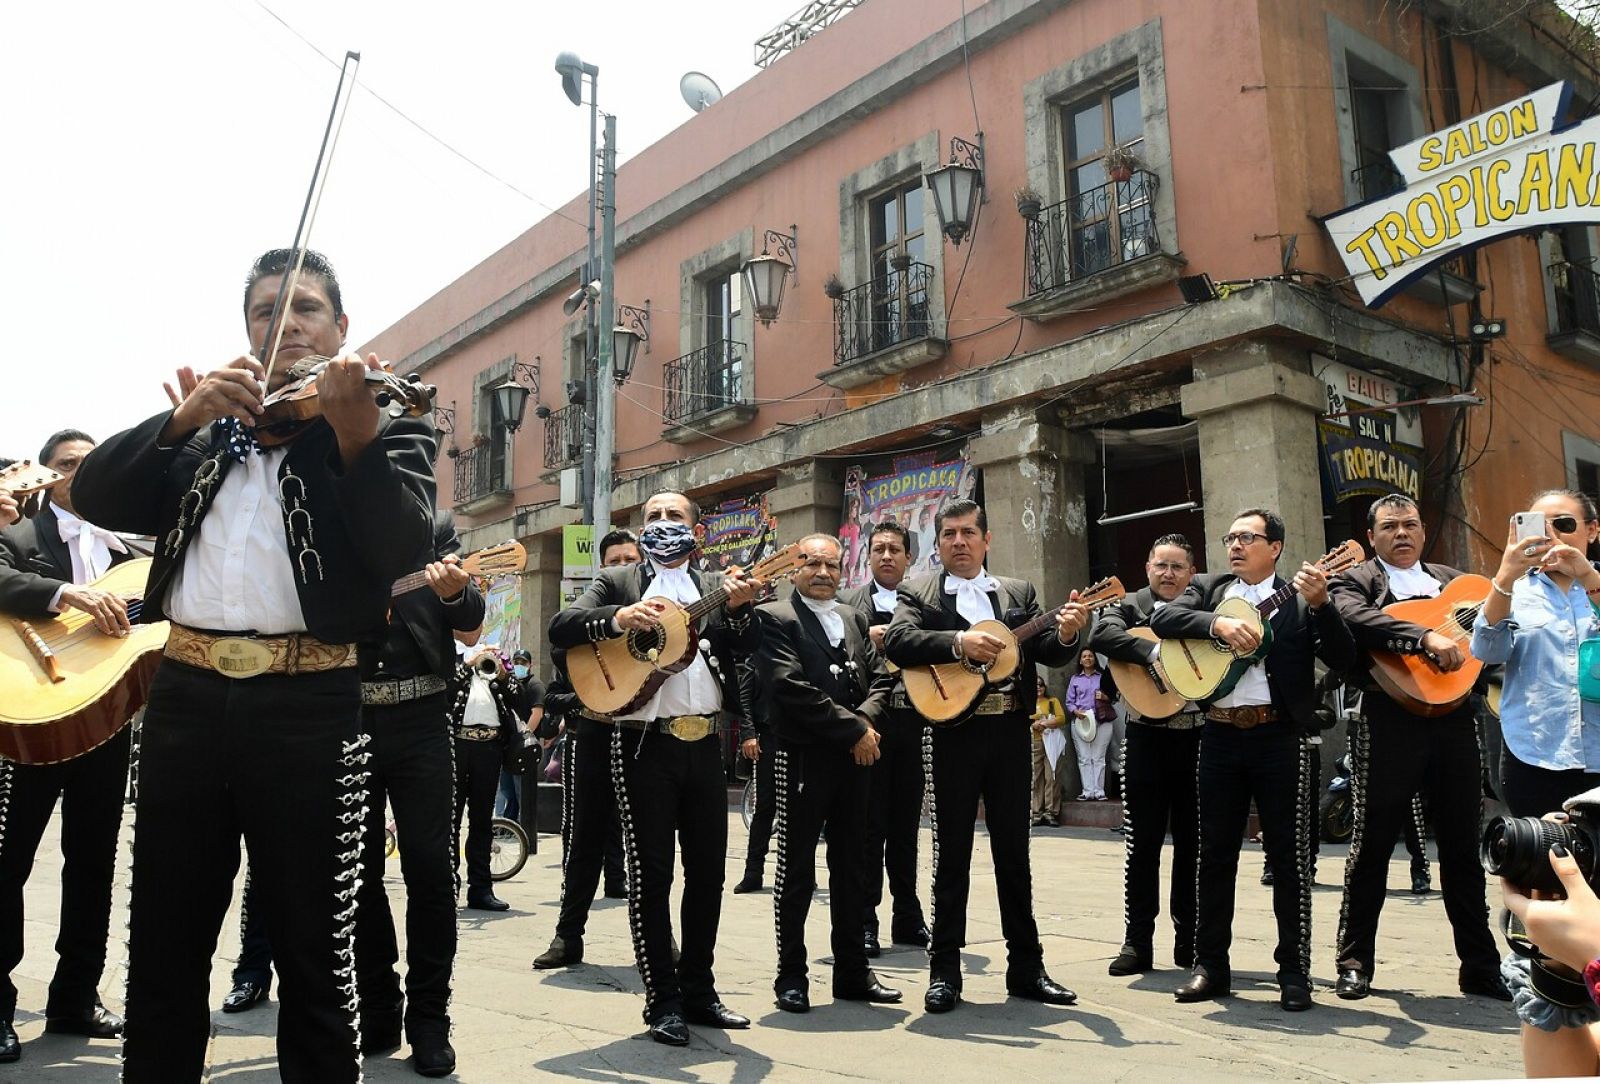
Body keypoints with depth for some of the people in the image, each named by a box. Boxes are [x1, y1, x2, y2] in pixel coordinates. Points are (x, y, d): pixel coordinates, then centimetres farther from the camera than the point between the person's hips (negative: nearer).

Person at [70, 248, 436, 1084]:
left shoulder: (389, 424, 4)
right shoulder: (208, 427, 17)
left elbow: (401, 548, -13)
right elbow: (95, 496, 4)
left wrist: (353, 427, -26)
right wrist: (184, 416, -11)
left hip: (309, 705, -4)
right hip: (186, 695, 4)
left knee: (314, 952, 7)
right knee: (162, 945, 15)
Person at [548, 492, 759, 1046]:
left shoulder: (715, 586, 14)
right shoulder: (616, 582, 7)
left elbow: (747, 645, 1)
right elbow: (561, 627, -6)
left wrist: (740, 607, -20)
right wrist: (618, 617, -23)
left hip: (704, 743, 3)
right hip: (645, 744, -3)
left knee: (707, 870, 9)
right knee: (651, 873, 0)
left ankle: (698, 989, 24)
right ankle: (663, 1002, 12)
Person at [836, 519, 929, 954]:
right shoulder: (846, 602, 7)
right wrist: (866, 639, -15)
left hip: (913, 723, 2)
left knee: (906, 825, 12)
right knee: (868, 826, 0)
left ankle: (908, 918, 23)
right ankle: (864, 922, 8)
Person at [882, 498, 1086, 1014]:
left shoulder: (1019, 592, 13)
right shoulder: (918, 592, 5)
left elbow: (1046, 652, 4)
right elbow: (897, 641, -13)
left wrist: (1065, 634, -17)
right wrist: (959, 641, -25)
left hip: (1010, 731, 3)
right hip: (951, 729, -3)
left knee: (1014, 850, 11)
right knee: (951, 852, 4)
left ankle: (1026, 966, 21)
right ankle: (944, 971, 13)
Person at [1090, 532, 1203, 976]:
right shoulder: (1129, 607, 3)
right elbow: (1103, 634, -17)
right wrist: (1154, 652, -28)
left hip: (1198, 735, 2)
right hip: (1147, 737, -2)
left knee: (1192, 842, 10)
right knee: (1142, 842, 3)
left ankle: (1190, 940, 23)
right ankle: (1137, 943, 11)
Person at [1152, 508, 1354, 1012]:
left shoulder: (1300, 600, 4)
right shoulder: (1208, 589, 12)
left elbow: (1345, 660, -6)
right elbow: (1162, 618, -4)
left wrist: (1321, 604, -19)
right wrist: (1219, 622, -18)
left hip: (1280, 736, -3)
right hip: (1220, 735, 3)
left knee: (1289, 857, 3)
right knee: (1215, 853, 8)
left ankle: (1294, 971, 14)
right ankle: (1211, 966, 17)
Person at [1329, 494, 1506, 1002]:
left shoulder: (1453, 580, 21)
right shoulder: (1354, 581, 4)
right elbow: (1356, 618, -17)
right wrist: (1426, 637, -27)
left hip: (1455, 719, 5)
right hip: (1391, 722, -4)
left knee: (1462, 846, 10)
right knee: (1372, 842, 0)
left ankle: (1481, 966, 21)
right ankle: (1355, 963, 10)